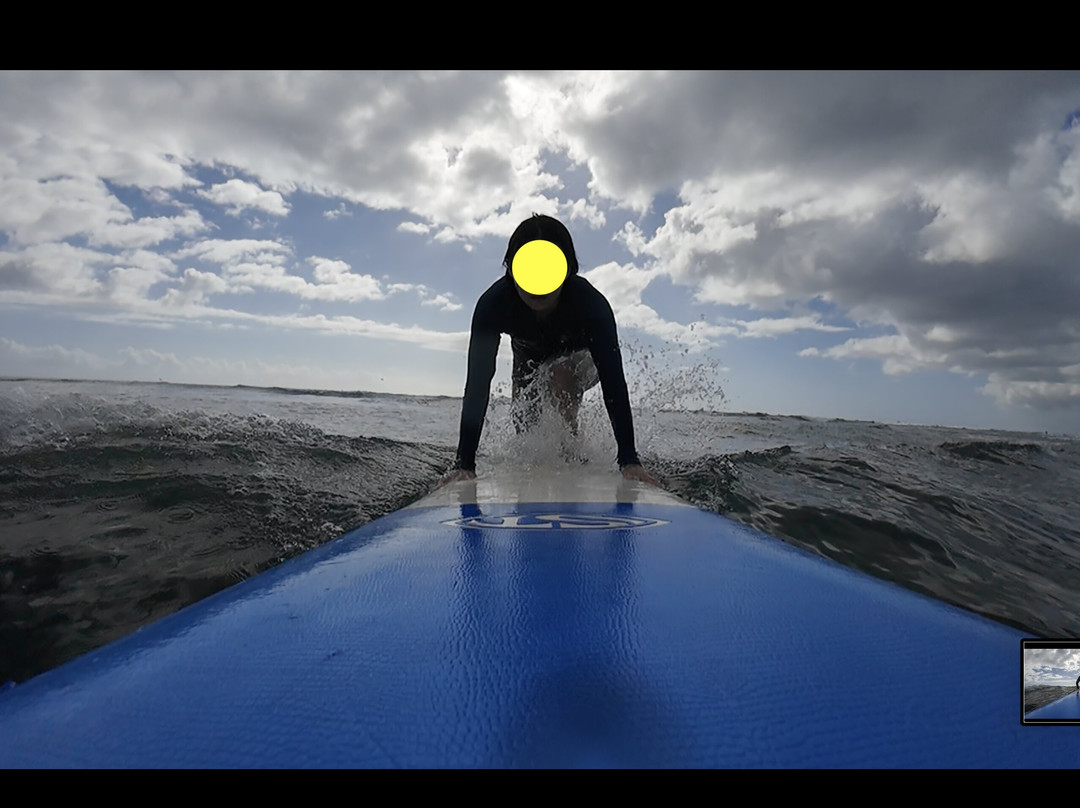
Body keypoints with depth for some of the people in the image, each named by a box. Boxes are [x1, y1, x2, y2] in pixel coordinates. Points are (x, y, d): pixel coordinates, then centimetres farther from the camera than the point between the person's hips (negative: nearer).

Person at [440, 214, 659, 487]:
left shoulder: (591, 302, -40)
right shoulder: (493, 303, -37)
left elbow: (613, 381, -42)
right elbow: (478, 382, -39)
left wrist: (629, 461, -49)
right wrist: (464, 464, -43)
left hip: (581, 358, -2)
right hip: (528, 361, 3)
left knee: (560, 375, -35)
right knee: (525, 430, 2)